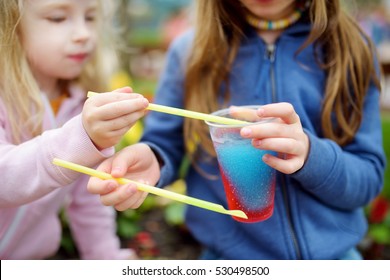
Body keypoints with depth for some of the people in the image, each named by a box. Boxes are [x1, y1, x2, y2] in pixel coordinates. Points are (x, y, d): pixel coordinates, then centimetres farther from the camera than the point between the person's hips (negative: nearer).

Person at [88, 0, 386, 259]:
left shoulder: (352, 49, -7)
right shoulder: (191, 50, -7)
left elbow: (368, 178, -7)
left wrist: (311, 154, -28)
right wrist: (149, 161, -26)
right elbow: (165, 147, -2)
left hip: (334, 252, 1)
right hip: (231, 254, 0)